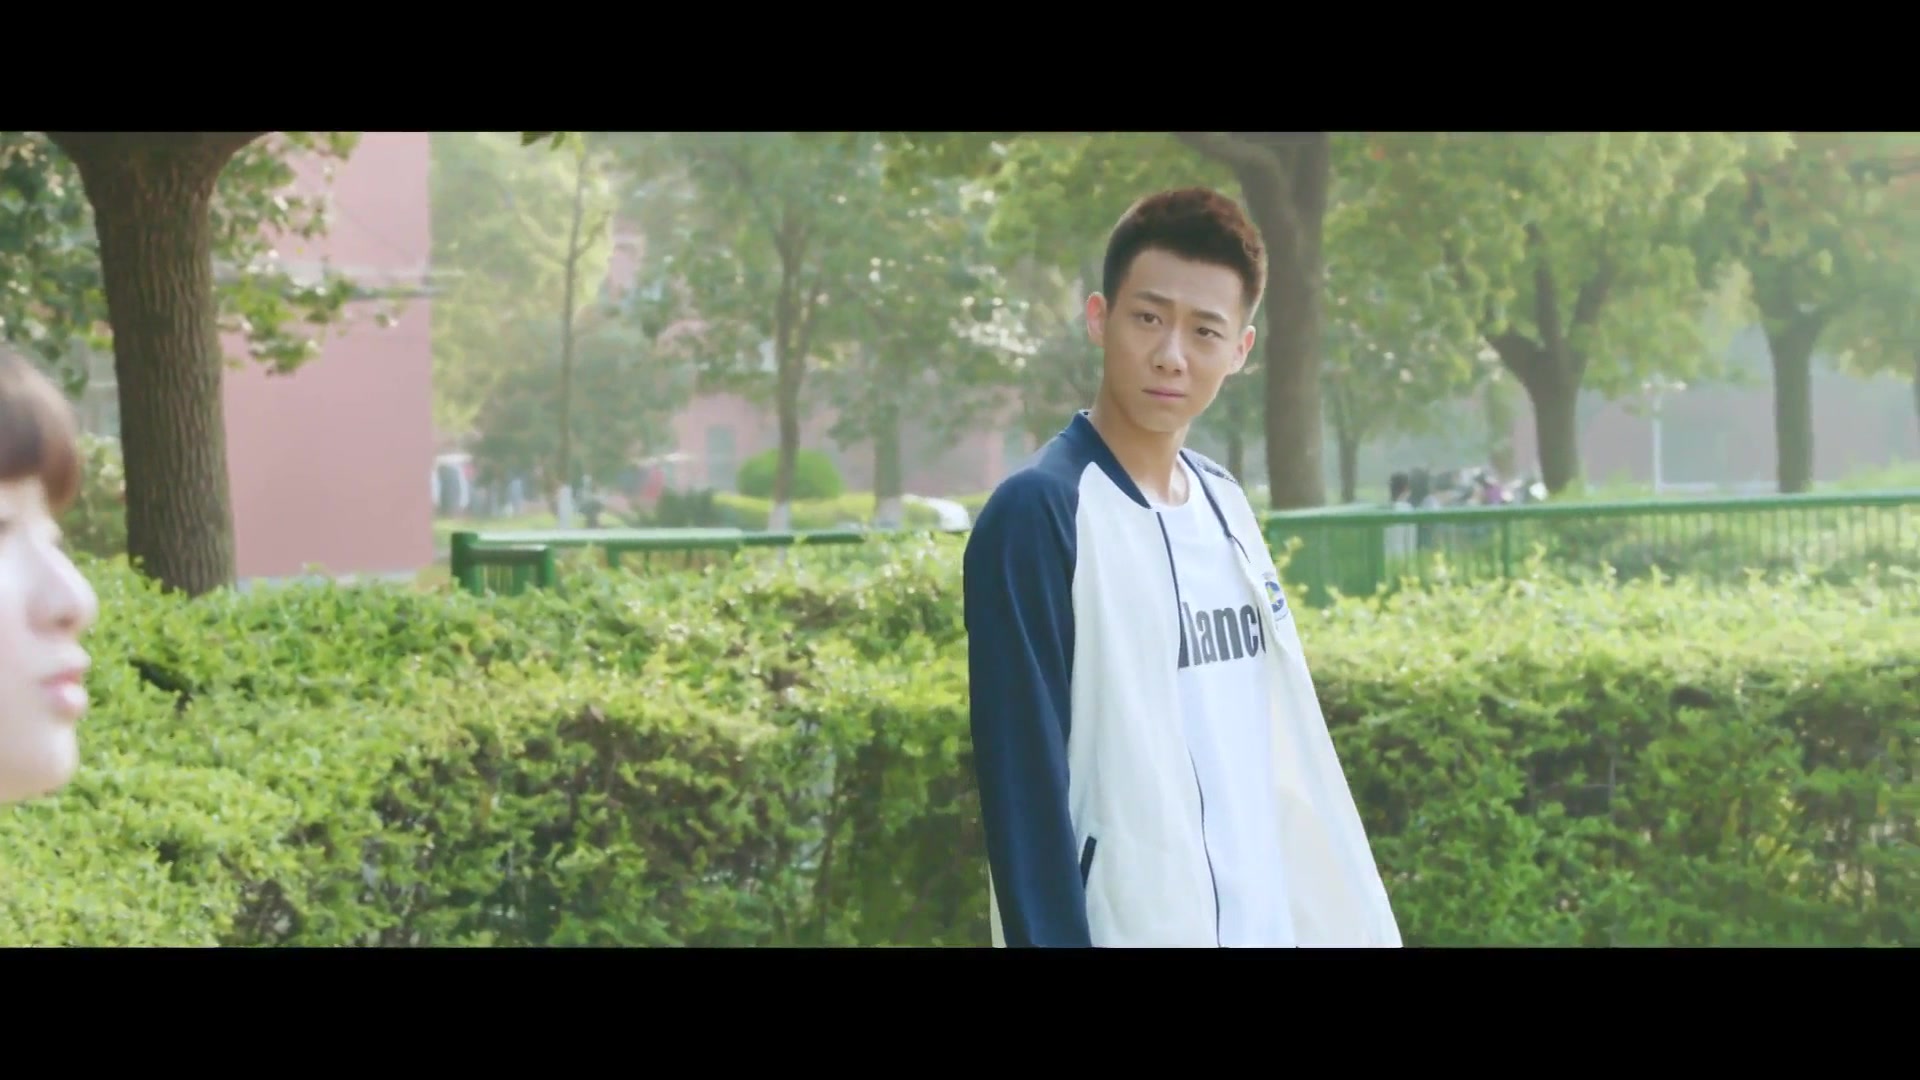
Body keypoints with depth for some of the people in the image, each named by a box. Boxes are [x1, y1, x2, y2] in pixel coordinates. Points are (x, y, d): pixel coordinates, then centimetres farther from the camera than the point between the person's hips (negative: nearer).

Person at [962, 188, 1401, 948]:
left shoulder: (1225, 507, 12)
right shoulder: (1036, 516, -11)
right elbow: (1024, 792, -15)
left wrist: (1355, 920, 12)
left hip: (1276, 924, 7)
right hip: (1133, 928, -7)